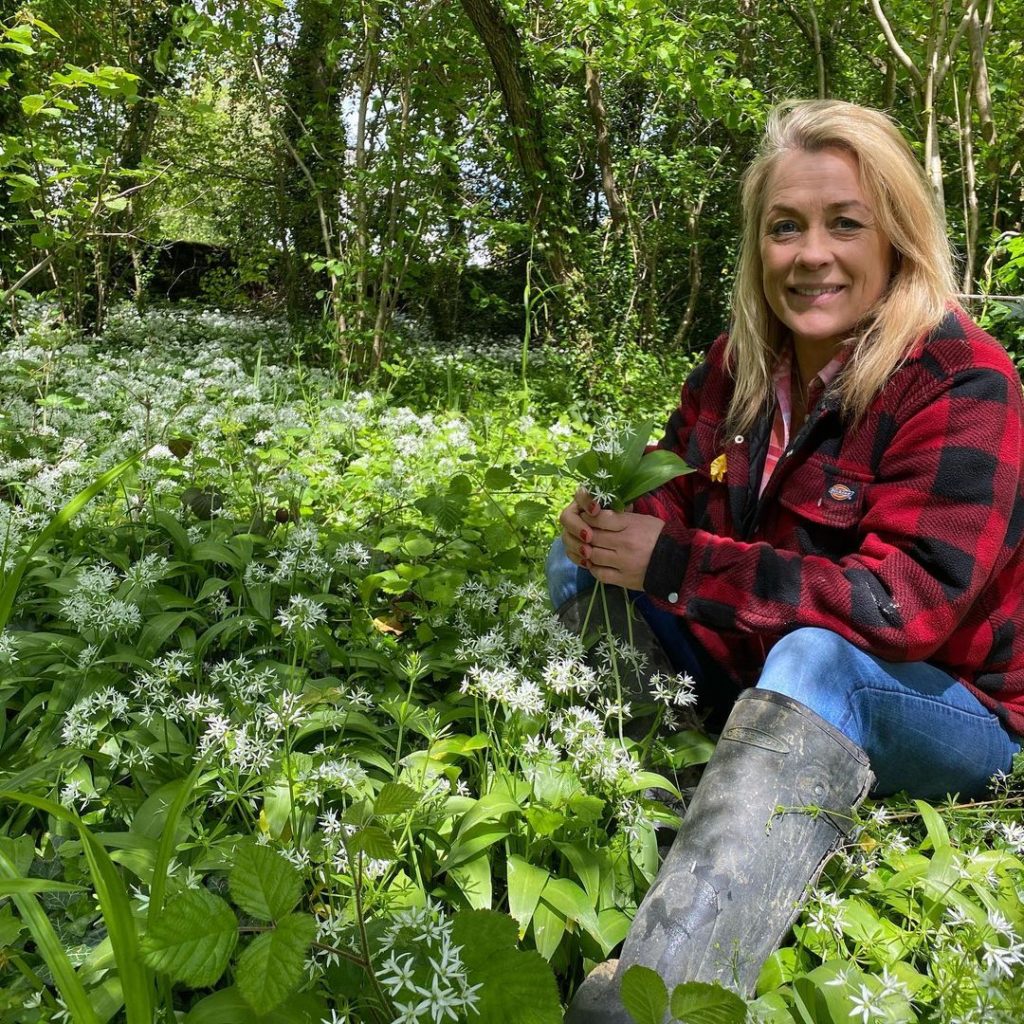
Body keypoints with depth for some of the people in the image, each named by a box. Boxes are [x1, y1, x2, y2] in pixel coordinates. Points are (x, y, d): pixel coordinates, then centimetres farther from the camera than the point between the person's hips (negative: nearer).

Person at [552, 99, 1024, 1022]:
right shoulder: (741, 365, -2)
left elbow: (903, 607, -29)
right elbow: (677, 498, 7)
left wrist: (673, 563, -32)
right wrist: (610, 522, -18)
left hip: (947, 714, -6)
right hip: (759, 676, 6)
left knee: (818, 658, -40)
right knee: (582, 563, -5)